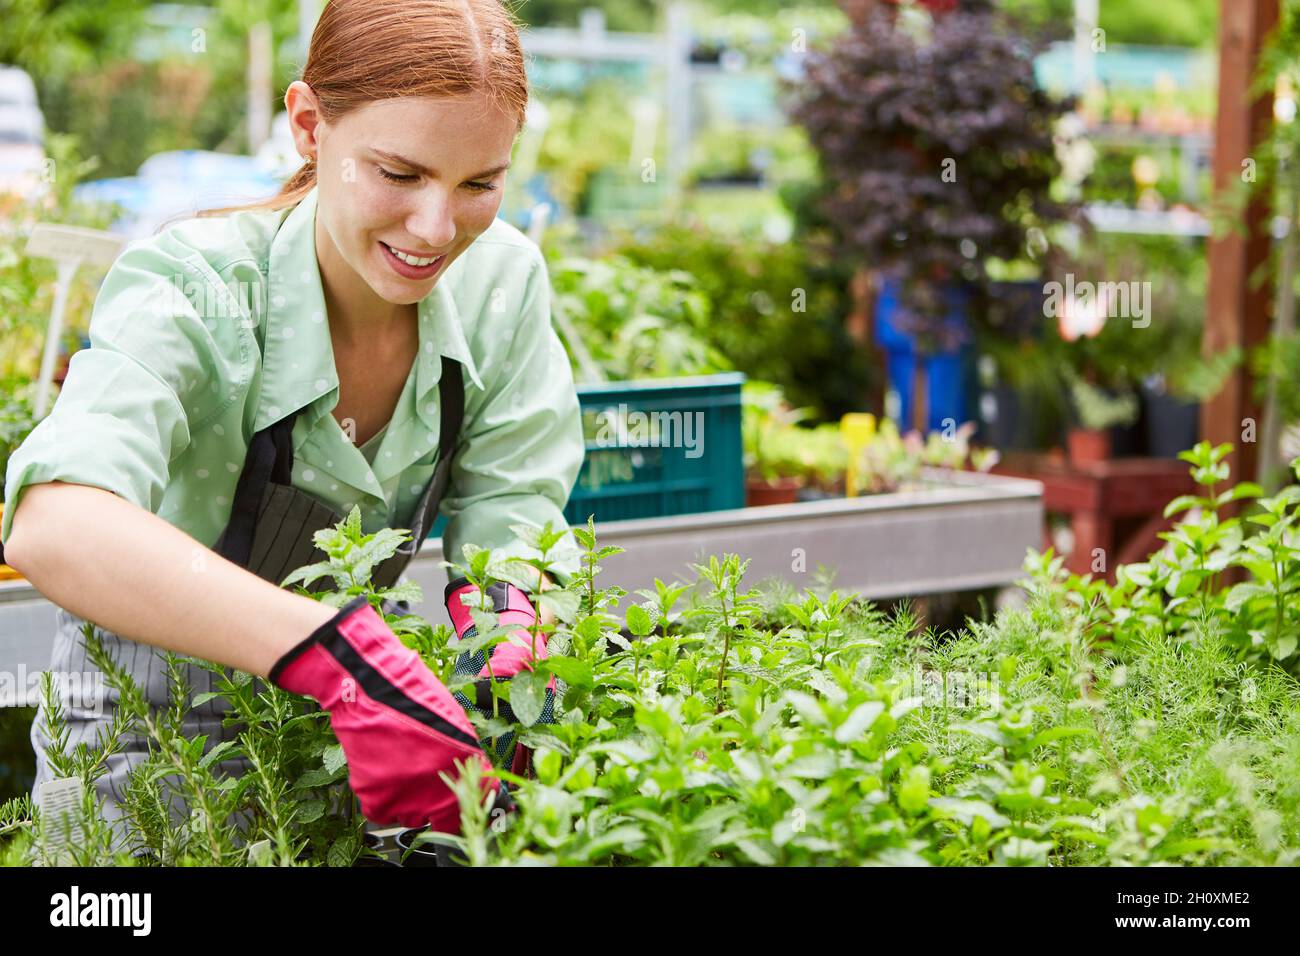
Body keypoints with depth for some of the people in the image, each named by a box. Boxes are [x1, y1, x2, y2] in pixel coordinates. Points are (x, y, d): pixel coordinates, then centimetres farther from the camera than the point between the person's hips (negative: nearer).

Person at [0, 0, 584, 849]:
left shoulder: (502, 281, -10)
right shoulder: (193, 288, -26)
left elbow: (511, 523, -7)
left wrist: (507, 623, -32)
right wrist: (344, 655, -56)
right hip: (154, 732, -3)